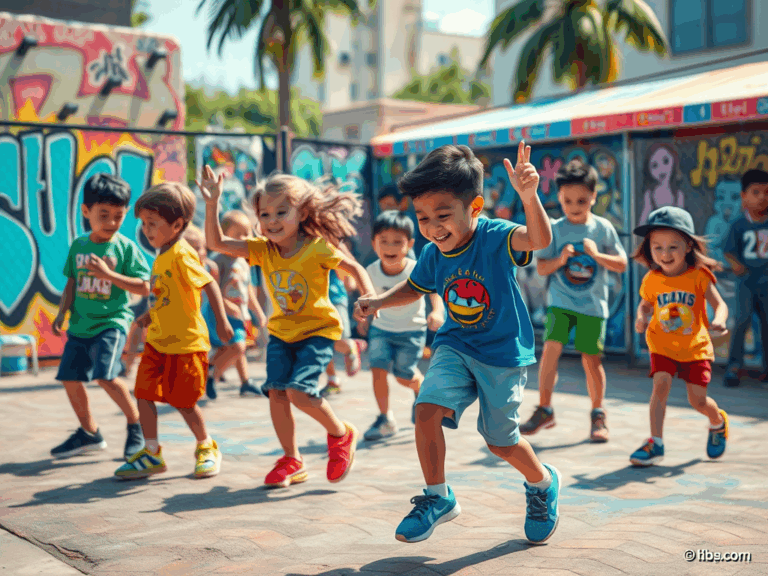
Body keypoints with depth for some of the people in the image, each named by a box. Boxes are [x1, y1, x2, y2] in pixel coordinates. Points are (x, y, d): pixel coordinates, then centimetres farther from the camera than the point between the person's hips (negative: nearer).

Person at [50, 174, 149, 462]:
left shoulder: (125, 247, -7)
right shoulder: (78, 246, 6)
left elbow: (143, 287, -11)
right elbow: (72, 283, 14)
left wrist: (109, 274, -20)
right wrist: (61, 313, 4)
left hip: (111, 321, -6)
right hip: (80, 324, 6)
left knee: (106, 376, -20)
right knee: (70, 378, 7)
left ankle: (136, 425, 2)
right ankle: (89, 433, 26)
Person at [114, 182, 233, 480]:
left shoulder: (182, 255, -17)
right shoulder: (163, 255, 10)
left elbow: (209, 284, -23)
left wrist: (221, 321, -27)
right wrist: (151, 314, 23)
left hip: (186, 343, -8)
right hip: (158, 340, 8)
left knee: (183, 401, 2)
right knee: (144, 392, 3)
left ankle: (207, 448, 24)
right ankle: (151, 453, 15)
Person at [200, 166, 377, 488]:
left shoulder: (317, 248, -15)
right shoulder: (262, 249, -4)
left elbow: (354, 267, -4)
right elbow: (216, 243, -9)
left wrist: (369, 296, -20)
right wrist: (212, 204, -20)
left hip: (317, 331, -5)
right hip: (281, 332, 5)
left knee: (299, 391, -19)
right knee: (276, 391, -6)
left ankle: (341, 435, 8)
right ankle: (291, 460, 13)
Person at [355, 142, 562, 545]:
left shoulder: (495, 238, -22)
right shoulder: (433, 256, -6)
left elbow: (539, 239, -43)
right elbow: (414, 288, 14)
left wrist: (529, 196, -62)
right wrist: (379, 301, -5)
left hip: (504, 353, -4)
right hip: (456, 346, 4)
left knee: (500, 442, 9)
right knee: (427, 409, -18)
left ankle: (543, 482, 42)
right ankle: (438, 498, 3)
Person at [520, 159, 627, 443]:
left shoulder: (603, 228, 1)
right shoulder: (554, 229, 0)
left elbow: (621, 264, 2)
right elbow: (541, 268, 1)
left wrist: (597, 255, -14)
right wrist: (560, 260, -18)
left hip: (593, 304, 0)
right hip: (561, 302, 0)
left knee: (591, 358, 3)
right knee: (551, 347, -15)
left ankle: (598, 415, 21)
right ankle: (544, 410, -2)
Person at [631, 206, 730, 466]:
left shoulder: (699, 276, -12)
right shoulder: (652, 280, -5)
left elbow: (719, 303, -13)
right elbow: (645, 304, 11)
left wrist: (719, 320, -35)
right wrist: (641, 319, -11)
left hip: (695, 348, -1)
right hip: (662, 347, 1)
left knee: (698, 400, 2)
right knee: (660, 384, -19)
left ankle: (718, 422, 38)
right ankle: (655, 444, -11)